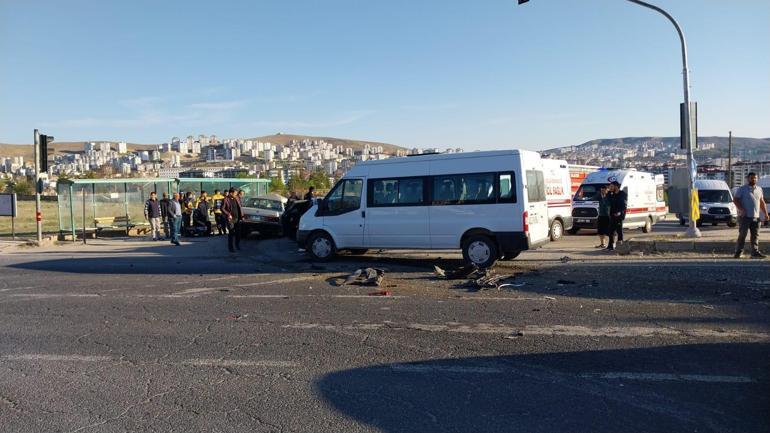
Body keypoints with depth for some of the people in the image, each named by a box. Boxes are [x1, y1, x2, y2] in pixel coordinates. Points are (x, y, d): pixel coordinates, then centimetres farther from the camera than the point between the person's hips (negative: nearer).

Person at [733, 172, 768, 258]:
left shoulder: (759, 189, 16)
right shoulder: (742, 189, -1)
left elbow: (762, 202, 21)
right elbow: (735, 200, -6)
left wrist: (765, 213, 13)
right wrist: (741, 209, -19)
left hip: (756, 217, 5)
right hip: (745, 217, -5)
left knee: (755, 235, 3)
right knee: (742, 235, -3)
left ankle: (755, 252, 5)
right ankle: (738, 251, 4)